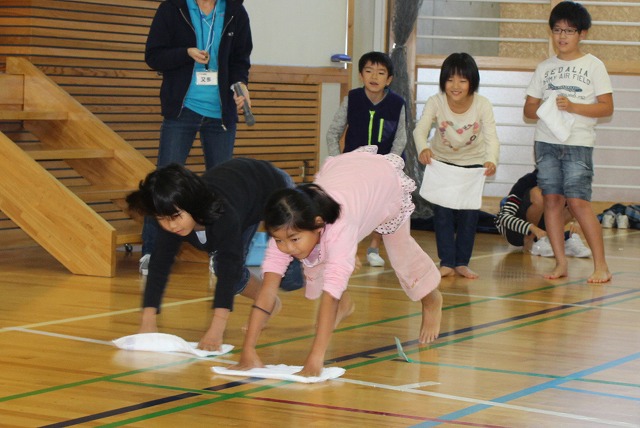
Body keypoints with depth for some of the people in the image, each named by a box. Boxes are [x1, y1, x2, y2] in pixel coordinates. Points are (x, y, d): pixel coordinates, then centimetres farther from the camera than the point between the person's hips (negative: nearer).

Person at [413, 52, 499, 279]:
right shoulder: (435, 102, -24)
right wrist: (423, 148, -61)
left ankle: (462, 262, 10)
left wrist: (491, 160, -56)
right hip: (441, 161, 0)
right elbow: (420, 128, -38)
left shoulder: (482, 105, -24)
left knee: (469, 213, -3)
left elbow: (491, 137, -35)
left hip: (473, 162, 0)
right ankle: (447, 262, 1)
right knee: (442, 211, -7)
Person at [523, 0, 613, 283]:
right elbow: (528, 108, 13)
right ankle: (561, 263, 7)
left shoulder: (593, 66, 3)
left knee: (577, 201, -11)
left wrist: (573, 107, -15)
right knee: (552, 199, 1)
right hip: (546, 142, 4)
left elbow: (607, 108, -2)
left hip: (578, 143, -4)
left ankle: (601, 265, -5)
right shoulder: (545, 68, 12)